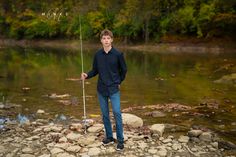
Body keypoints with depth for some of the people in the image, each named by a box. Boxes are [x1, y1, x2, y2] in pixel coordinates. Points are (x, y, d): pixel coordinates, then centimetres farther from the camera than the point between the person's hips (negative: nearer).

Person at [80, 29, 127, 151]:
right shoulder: (97, 55, 1)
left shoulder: (118, 54, -8)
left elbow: (124, 70, 4)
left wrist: (119, 82, 6)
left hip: (114, 89, -3)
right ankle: (109, 137, 26)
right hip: (101, 90, 4)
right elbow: (95, 70, 7)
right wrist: (87, 75, -11)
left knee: (117, 113, -7)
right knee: (105, 114, 11)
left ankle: (120, 140, 5)